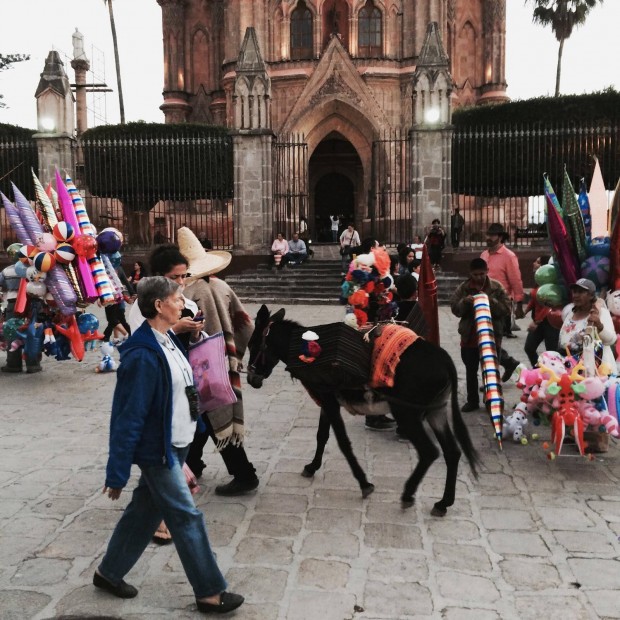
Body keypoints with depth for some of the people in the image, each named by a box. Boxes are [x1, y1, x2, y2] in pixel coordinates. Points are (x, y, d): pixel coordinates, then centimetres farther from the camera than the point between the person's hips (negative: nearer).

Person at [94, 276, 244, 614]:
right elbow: (129, 417, -22)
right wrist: (117, 473, -18)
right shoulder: (143, 356, -24)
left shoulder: (170, 340, 4)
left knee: (145, 510, 19)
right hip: (156, 449, -9)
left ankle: (109, 572, 37)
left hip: (174, 446, 9)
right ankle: (209, 592, 15)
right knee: (187, 517, 1)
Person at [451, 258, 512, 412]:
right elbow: (455, 309, -2)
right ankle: (472, 401, 25)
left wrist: (491, 301, -24)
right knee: (471, 371, 12)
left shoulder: (497, 287, -4)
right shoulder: (463, 288, 0)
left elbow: (506, 309, -9)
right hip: (469, 337, 2)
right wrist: (465, 302, -21)